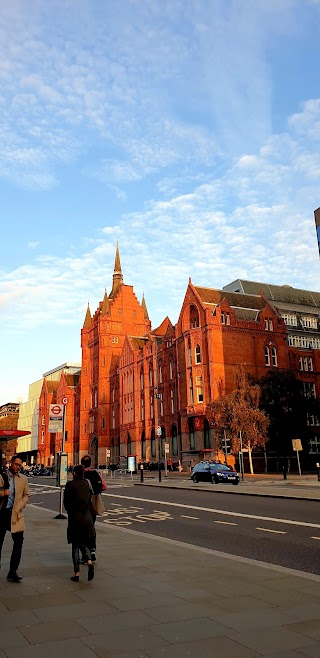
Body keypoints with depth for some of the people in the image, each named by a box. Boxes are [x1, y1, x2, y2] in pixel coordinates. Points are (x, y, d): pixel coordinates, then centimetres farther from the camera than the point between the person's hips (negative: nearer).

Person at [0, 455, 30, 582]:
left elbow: (26, 495, 10)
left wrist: (18, 508, -3)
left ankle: (13, 571, 6)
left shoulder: (23, 478, 7)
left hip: (15, 514, 1)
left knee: (18, 542, -4)